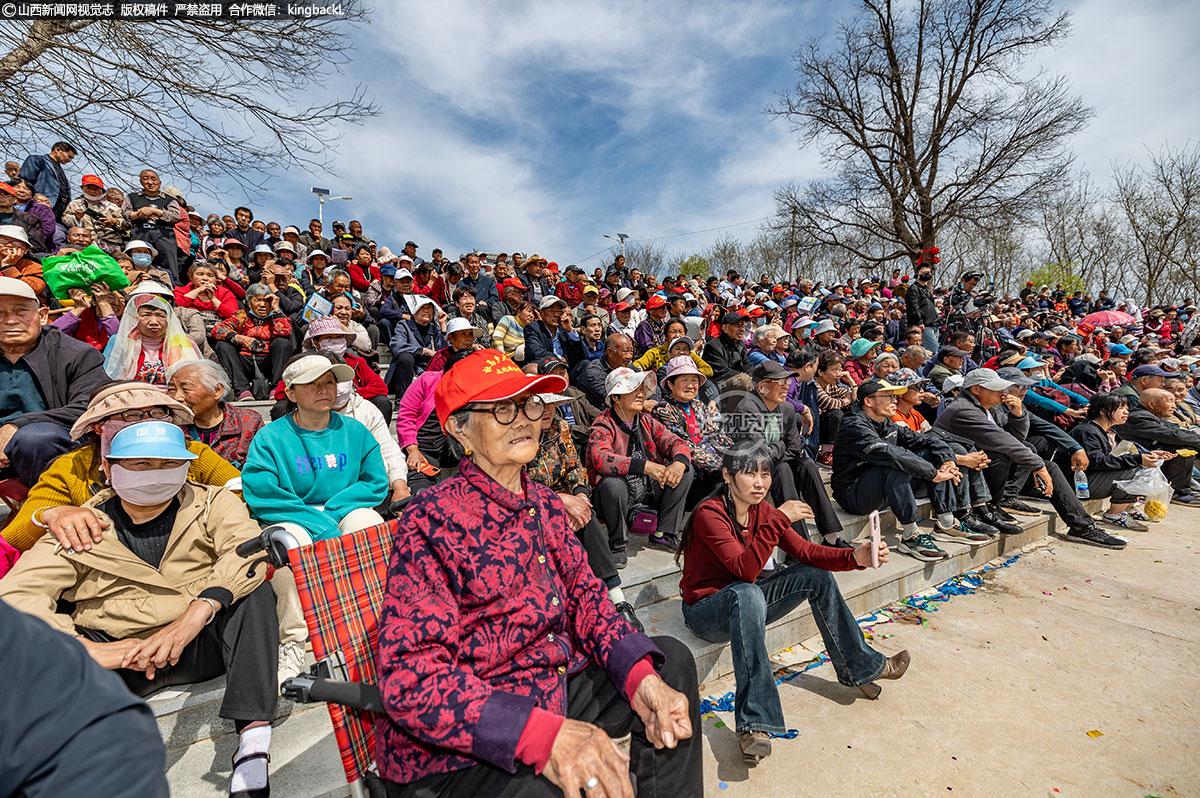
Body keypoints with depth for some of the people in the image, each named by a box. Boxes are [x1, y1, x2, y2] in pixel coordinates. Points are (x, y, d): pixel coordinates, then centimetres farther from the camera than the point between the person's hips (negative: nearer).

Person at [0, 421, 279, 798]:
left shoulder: (211, 503, 1)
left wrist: (193, 617, -33)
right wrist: (88, 649, -24)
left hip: (201, 645, -1)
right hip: (117, 659, 2)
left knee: (253, 589, -29)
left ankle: (253, 741, -33)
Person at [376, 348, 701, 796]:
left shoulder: (545, 504, 4)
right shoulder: (433, 520, -20)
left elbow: (585, 594, 4)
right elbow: (410, 678, -25)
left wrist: (641, 675, -14)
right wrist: (542, 734, -37)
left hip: (553, 688, 8)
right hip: (451, 752, -7)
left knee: (672, 661, 8)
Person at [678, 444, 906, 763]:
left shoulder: (761, 510, -2)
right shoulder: (709, 513, -24)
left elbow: (806, 551, -7)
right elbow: (745, 571, -34)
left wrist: (854, 557, -24)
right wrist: (778, 519, -38)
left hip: (744, 602, 7)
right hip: (705, 609, -7)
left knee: (816, 575, -1)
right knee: (747, 594, -40)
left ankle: (861, 668, 14)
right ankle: (753, 724, -37)